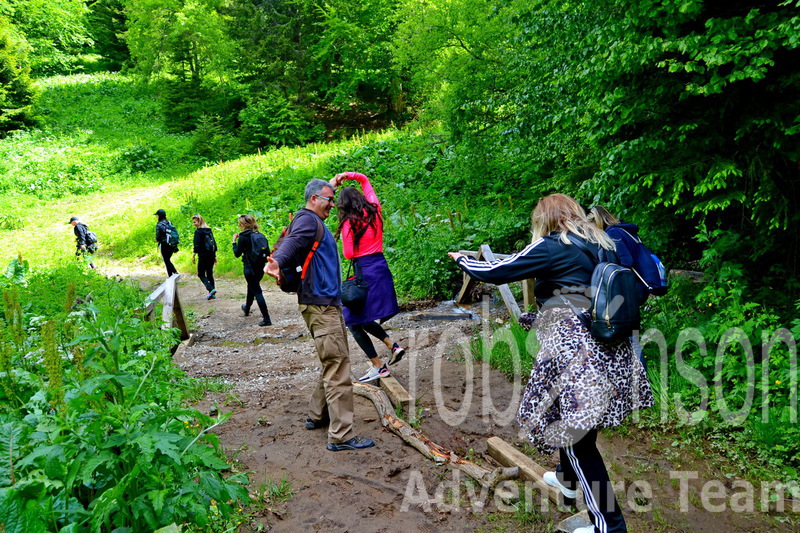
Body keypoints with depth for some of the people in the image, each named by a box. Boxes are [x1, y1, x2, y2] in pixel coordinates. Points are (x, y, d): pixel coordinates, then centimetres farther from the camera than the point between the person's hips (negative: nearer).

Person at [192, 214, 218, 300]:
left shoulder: (198, 231, -9)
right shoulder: (209, 230, 11)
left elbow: (197, 245, -14)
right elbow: (214, 243, 13)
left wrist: (194, 255, -8)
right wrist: (214, 256, 18)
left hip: (203, 255, -7)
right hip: (211, 254, 7)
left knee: (201, 274, 2)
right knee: (210, 274, 12)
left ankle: (211, 289, -17)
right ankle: (212, 294, 11)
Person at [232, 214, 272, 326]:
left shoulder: (243, 237, -13)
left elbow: (237, 253, -8)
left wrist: (234, 241, 4)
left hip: (250, 268, -7)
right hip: (260, 267, 7)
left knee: (257, 292, -5)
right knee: (251, 288, 27)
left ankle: (266, 319, -9)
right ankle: (247, 309, 50)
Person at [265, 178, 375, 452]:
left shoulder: (316, 223, 20)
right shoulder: (307, 219, -12)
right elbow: (293, 242, -32)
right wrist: (277, 262, -49)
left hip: (329, 302, 11)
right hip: (319, 304, -11)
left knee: (333, 364, 19)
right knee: (337, 367, -10)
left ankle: (317, 416, 30)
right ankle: (341, 435, -6)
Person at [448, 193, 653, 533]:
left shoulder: (552, 246, -9)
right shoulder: (601, 244, 13)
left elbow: (496, 272, -8)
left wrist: (461, 259, 10)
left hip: (574, 347, -8)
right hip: (607, 348, 9)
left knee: (576, 432, 1)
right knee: (571, 418, 26)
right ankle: (568, 479, 47)